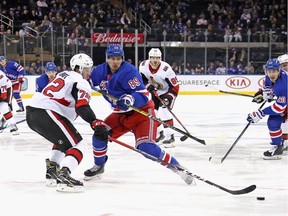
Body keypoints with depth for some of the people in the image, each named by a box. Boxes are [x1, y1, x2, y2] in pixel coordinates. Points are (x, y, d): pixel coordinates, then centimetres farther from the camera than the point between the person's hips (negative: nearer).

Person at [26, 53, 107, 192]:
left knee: (63, 140, 31)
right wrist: (96, 124, -23)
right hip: (46, 114, -10)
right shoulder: (81, 83, -3)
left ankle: (51, 172, 26)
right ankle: (63, 177, -29)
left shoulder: (63, 75, 25)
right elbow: (82, 107, -18)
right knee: (77, 145, -9)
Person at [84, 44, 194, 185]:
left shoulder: (128, 72, -24)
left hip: (142, 111, -7)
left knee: (146, 147, -23)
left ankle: (179, 168, -16)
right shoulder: (102, 70, -2)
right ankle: (98, 167, 25)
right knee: (100, 135, -1)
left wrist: (131, 99, -49)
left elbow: (144, 96, -31)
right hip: (121, 114, 8)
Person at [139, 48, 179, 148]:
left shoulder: (166, 69, -32)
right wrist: (148, 86, -18)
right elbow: (142, 79, 0)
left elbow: (175, 86, -25)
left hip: (167, 92, -6)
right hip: (155, 92, 6)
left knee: (164, 110, -23)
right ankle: (160, 133, 30)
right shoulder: (143, 66, -18)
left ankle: (170, 136, -21)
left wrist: (169, 98, -33)